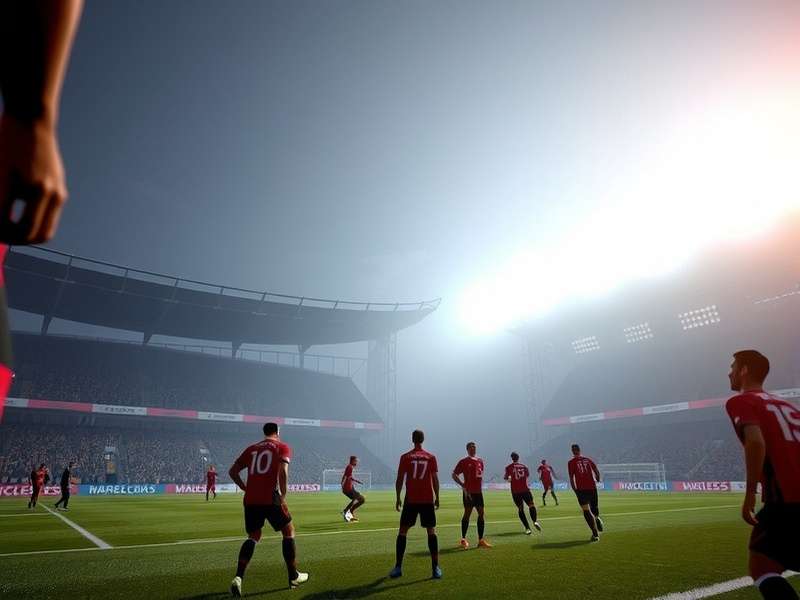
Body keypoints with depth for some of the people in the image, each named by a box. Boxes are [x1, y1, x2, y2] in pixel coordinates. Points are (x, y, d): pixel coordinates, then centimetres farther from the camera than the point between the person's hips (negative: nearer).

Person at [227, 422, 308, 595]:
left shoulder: (251, 448, 17)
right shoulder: (282, 447, 2)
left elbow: (233, 471, 15)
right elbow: (283, 471, -15)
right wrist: (283, 495, -7)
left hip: (250, 500, 4)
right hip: (271, 499, -4)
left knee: (253, 537, 19)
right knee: (288, 531, 15)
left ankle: (238, 578, 0)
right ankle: (293, 577, 21)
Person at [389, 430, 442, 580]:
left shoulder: (405, 457, -2)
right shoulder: (431, 457, 0)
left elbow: (399, 480, -2)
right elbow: (435, 479, 0)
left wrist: (398, 498, 7)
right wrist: (437, 497, 10)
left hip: (410, 500, -1)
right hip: (428, 500, 1)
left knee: (402, 531, 8)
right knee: (431, 532, 7)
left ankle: (398, 567, 8)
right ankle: (436, 568, 4)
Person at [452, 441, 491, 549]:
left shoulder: (480, 461, 12)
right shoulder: (464, 461, -6)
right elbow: (454, 475, -6)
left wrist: (481, 487, 15)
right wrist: (463, 486, -13)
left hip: (478, 492, 6)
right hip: (468, 492, -6)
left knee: (481, 513, 6)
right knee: (467, 513, -3)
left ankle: (481, 540, 14)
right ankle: (463, 539, 9)